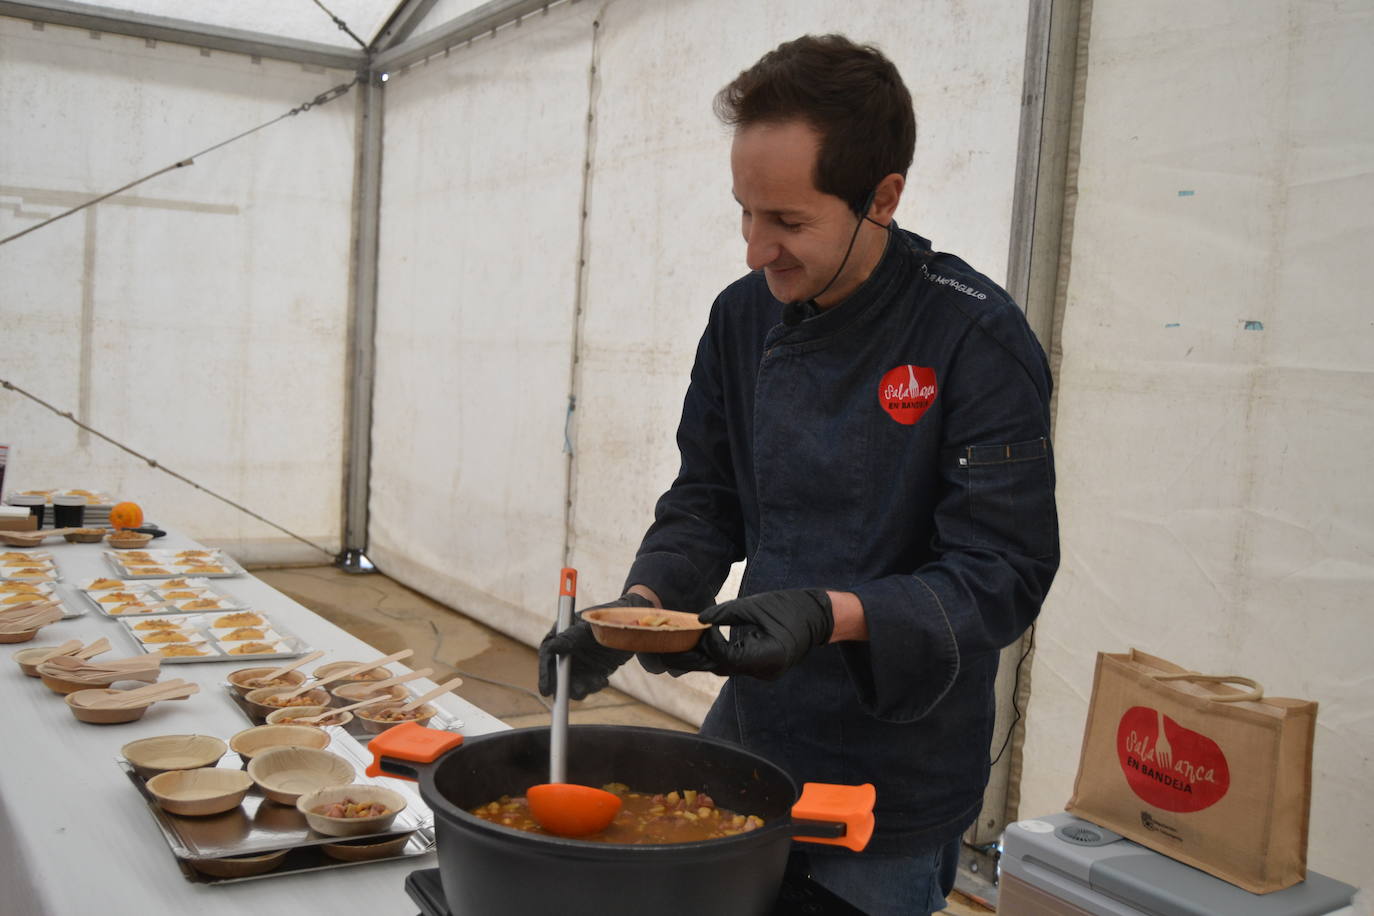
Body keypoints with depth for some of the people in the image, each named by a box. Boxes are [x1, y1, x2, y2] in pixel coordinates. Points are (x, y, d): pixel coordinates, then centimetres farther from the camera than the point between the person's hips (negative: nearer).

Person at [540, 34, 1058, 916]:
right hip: (750, 737, 6)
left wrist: (829, 615, -33)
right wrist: (638, 607, -12)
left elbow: (1003, 575, -20)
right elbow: (706, 503, 6)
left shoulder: (976, 339, -20)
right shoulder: (745, 316, -2)